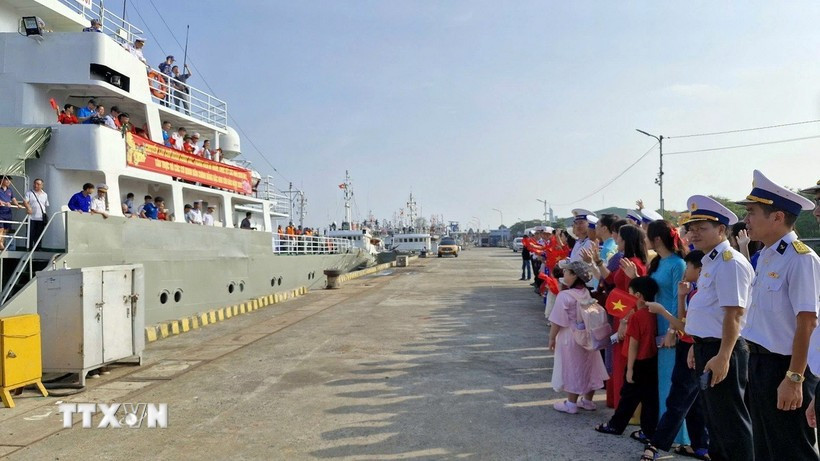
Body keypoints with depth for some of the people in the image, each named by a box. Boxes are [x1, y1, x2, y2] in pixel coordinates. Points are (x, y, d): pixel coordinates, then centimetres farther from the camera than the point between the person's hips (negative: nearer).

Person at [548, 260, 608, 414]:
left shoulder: (564, 296, -21)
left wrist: (552, 338, -7)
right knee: (588, 368, 16)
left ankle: (571, 404, 15)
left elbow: (557, 322, -18)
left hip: (570, 338, -7)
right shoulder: (586, 293, 0)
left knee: (572, 369, 4)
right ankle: (587, 401, 30)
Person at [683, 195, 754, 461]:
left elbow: (734, 312, -24)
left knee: (730, 421, 2)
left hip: (722, 351, -10)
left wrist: (723, 357, -26)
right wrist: (697, 346, 21)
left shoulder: (729, 262, -18)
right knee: (714, 416, 21)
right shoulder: (710, 261, 12)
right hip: (707, 347, 10)